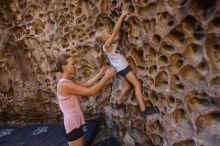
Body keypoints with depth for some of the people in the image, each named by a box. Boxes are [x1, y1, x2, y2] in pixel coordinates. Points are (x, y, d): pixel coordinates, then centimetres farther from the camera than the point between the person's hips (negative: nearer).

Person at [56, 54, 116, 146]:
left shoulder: (69, 82, 5)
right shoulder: (65, 84, -26)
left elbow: (87, 84, 8)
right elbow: (91, 92, -26)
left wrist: (100, 74, 2)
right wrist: (106, 77, -20)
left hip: (75, 121, 10)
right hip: (72, 122, -10)